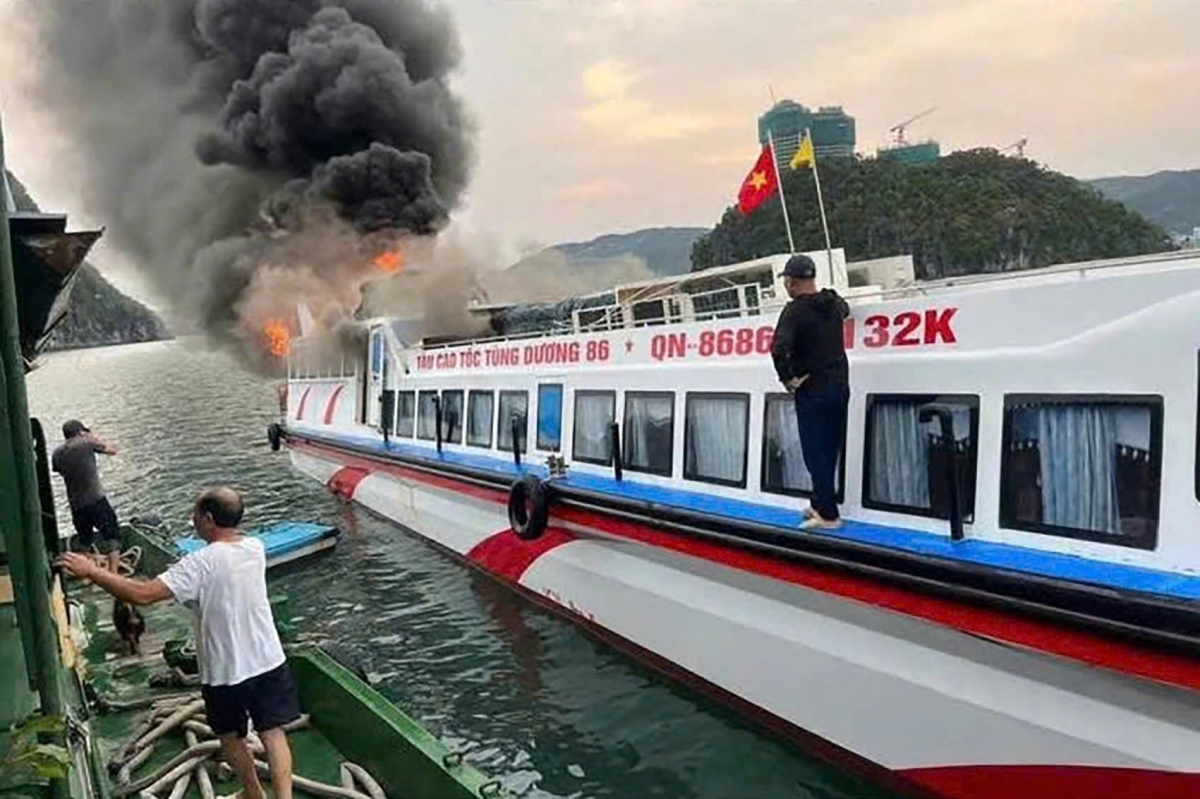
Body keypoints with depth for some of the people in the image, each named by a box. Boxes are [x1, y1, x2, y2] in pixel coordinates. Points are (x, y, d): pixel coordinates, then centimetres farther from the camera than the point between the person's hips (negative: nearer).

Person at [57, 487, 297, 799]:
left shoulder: (201, 563, -21)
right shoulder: (255, 548, -3)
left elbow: (142, 594, -24)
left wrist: (90, 571, -16)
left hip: (226, 671, -4)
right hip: (269, 662, 4)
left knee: (230, 737, 22)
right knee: (273, 732, 12)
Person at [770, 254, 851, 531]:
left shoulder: (795, 310, -16)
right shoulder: (833, 301, 6)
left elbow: (779, 348, -29)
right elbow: (845, 310, 32)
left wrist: (787, 377, -16)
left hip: (812, 390, -7)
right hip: (840, 386, 7)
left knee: (816, 453, -1)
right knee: (829, 450, 15)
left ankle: (828, 514, 2)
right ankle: (821, 505, 26)